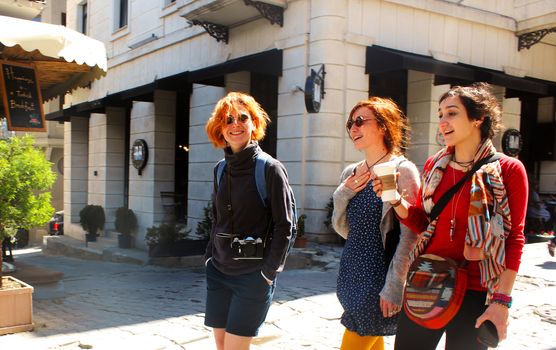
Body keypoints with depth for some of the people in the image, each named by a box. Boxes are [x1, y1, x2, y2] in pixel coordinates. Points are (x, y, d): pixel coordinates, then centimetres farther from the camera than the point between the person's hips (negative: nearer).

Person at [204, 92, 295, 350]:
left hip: (253, 276, -6)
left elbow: (284, 226, -11)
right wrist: (210, 256, 8)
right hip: (218, 271, 6)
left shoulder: (270, 169, -11)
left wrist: (268, 272, -13)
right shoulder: (221, 170, 7)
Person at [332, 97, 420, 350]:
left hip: (379, 276, -7)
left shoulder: (402, 170, -11)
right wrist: (342, 195, -3)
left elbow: (410, 236, -15)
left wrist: (393, 287, -18)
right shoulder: (350, 173, 9)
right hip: (351, 272, 7)